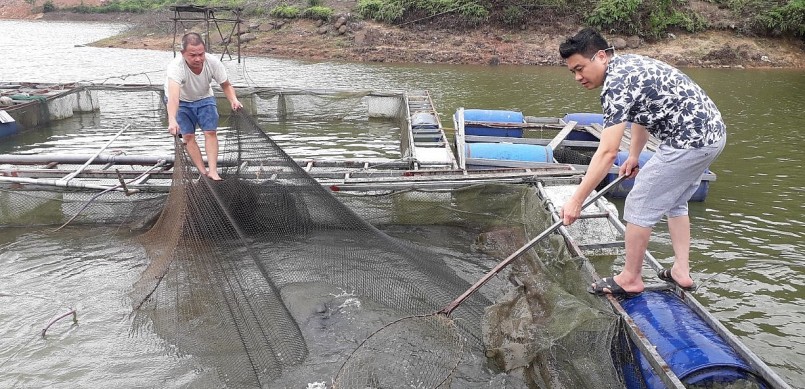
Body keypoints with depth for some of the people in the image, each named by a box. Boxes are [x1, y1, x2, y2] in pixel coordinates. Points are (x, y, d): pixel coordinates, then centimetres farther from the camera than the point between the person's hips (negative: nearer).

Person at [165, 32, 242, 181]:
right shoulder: (176, 66, -38)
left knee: (210, 132, -11)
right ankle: (203, 172, -2)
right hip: (181, 101, -2)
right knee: (188, 135, -9)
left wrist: (233, 99, -33)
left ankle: (213, 171, -11)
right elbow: (173, 95, -53)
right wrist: (172, 120, -68)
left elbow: (226, 85, -12)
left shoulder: (213, 62, -27)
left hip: (204, 98, 2)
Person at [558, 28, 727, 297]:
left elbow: (607, 153, -25)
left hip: (690, 141, -11)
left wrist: (576, 200, -23)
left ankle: (630, 279, 13)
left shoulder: (616, 85, -20)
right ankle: (681, 272, 30)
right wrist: (634, 156, 26)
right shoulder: (627, 65, 11)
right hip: (712, 132, 11)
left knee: (639, 207, 0)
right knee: (674, 202, 24)